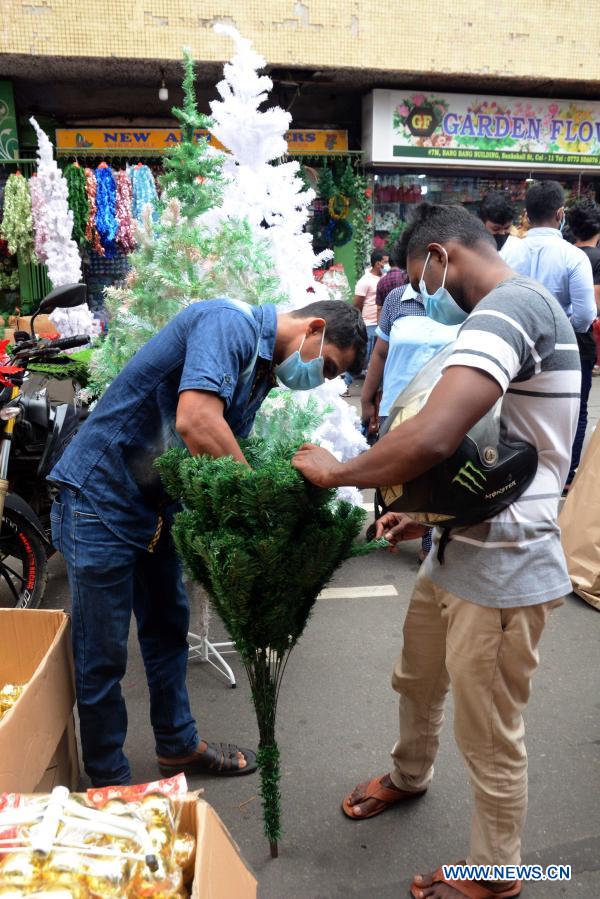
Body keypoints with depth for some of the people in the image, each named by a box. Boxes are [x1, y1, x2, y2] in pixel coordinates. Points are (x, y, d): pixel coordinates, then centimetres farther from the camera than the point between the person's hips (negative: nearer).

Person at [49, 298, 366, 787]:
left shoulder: (262, 368, 8)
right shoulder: (229, 323, -22)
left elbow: (226, 451, 9)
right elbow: (196, 422, -37)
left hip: (155, 503, 10)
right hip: (100, 495, -9)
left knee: (168, 629, 20)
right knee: (103, 655, 5)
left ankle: (179, 745, 39)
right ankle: (110, 781, 24)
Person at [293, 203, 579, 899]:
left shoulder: (509, 306, -22)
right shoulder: (512, 312, 13)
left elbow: (431, 438, -37)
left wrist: (335, 472, -21)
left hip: (502, 572, -10)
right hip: (459, 552, 10)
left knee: (490, 742, 11)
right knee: (417, 682, 28)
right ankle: (408, 776, 56)